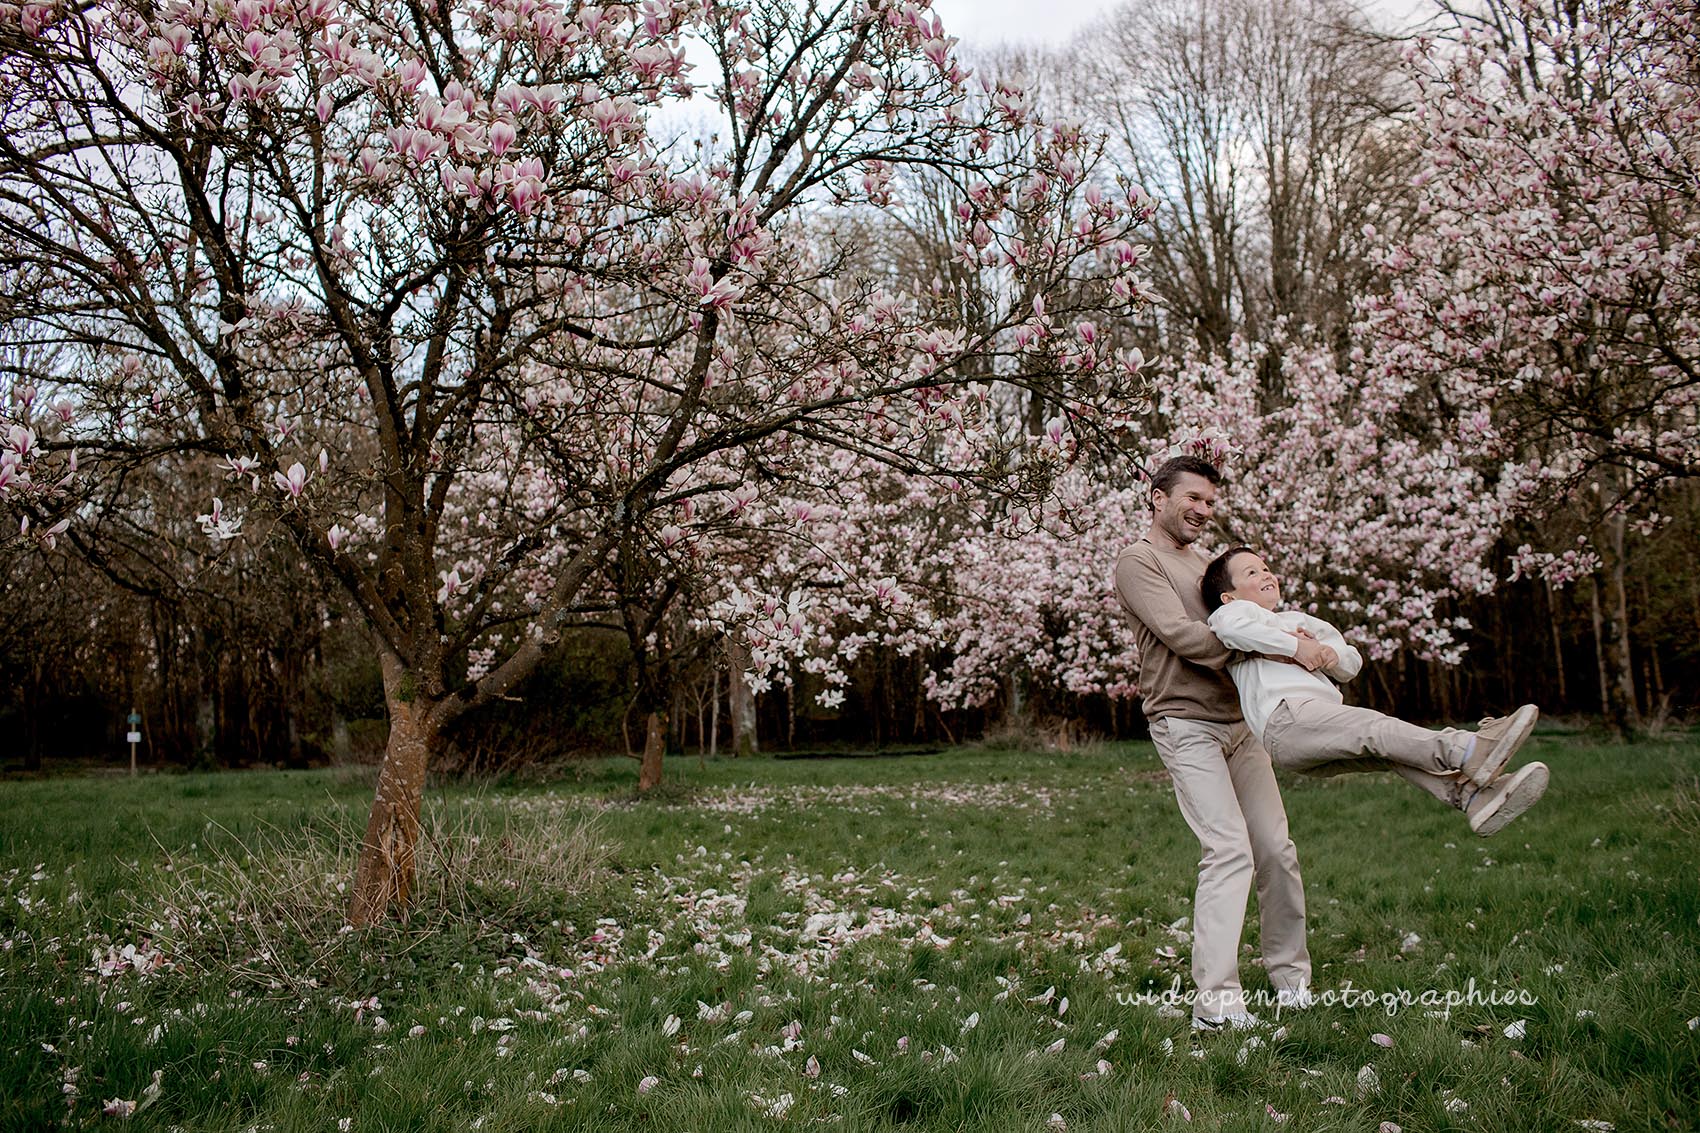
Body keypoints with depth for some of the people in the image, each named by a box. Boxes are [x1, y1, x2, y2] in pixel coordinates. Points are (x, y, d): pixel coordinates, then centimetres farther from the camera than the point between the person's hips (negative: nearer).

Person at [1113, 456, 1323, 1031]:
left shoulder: (1204, 564, 23)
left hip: (1240, 721, 8)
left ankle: (1291, 978, 17)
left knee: (1276, 849, 5)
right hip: (1187, 725, -8)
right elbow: (1183, 635, -18)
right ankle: (1215, 1000, -14)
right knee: (1229, 849, -17)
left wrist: (1295, 641, 0)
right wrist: (1283, 647, -21)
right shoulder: (1139, 562, -4)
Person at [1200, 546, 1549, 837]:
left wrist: (1333, 655, 6)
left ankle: (1471, 794, -36)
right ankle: (1468, 751, -45)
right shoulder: (1235, 612, 12)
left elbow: (1353, 663, 32)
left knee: (1390, 750, -17)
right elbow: (1232, 626, -17)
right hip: (1286, 718, -8)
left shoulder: (1298, 620, 37)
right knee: (1373, 726, -28)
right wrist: (1296, 647, -9)